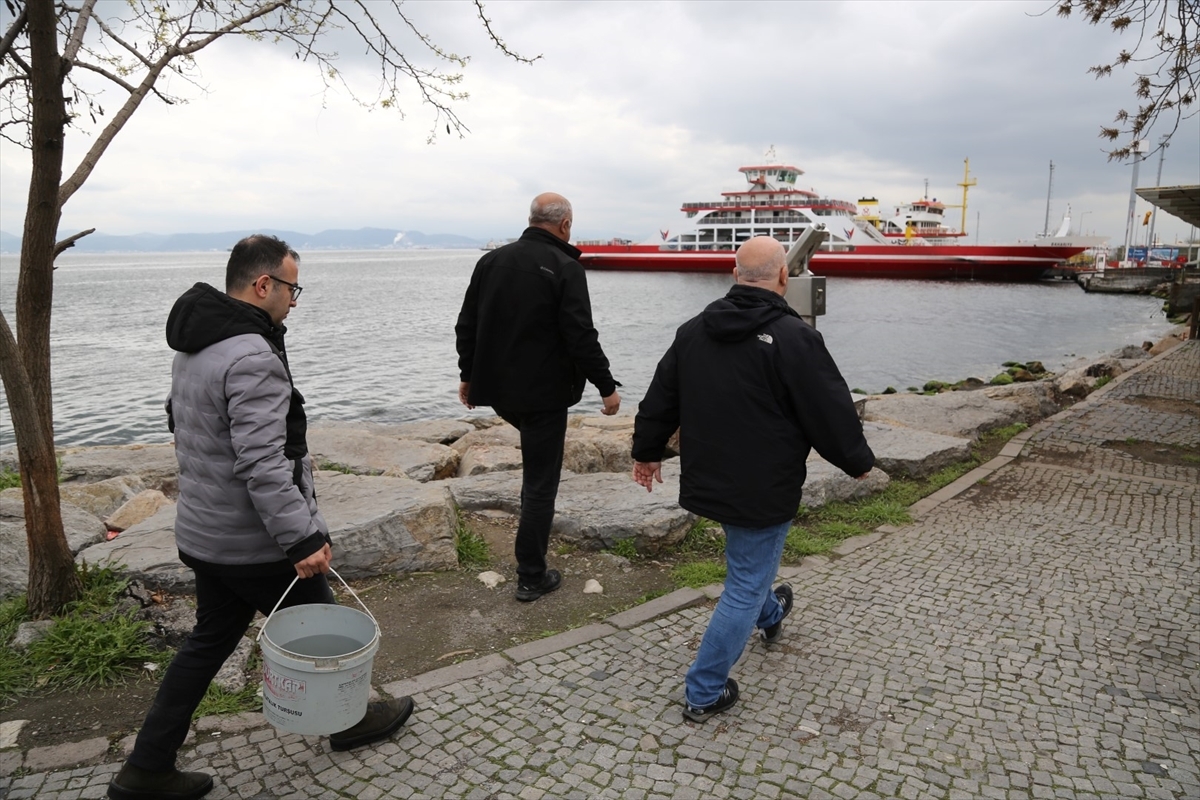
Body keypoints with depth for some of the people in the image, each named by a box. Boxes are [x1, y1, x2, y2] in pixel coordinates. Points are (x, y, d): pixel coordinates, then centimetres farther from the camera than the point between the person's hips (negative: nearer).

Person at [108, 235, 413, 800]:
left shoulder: (193, 346, 7)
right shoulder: (252, 357, -26)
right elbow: (261, 466, -31)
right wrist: (304, 538, -29)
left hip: (201, 535, 9)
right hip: (255, 543, -9)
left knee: (209, 642, 20)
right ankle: (351, 721, 35)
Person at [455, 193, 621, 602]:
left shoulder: (491, 260, 5)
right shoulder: (565, 268, -13)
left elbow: (466, 326, 10)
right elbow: (581, 337, -18)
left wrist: (467, 375, 20)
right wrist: (607, 386, -8)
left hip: (497, 388, 6)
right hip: (543, 393, -6)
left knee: (536, 466, 30)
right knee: (540, 483, 4)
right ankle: (531, 577, 12)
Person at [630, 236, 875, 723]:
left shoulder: (693, 330, 1)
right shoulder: (793, 338, -20)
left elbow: (659, 400, 9)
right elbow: (831, 412, -14)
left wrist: (647, 452, 24)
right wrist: (858, 462, 4)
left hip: (707, 480, 7)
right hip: (763, 490, -7)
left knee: (749, 559, 32)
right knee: (745, 586, 6)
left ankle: (769, 615, 58)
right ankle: (704, 694, 14)